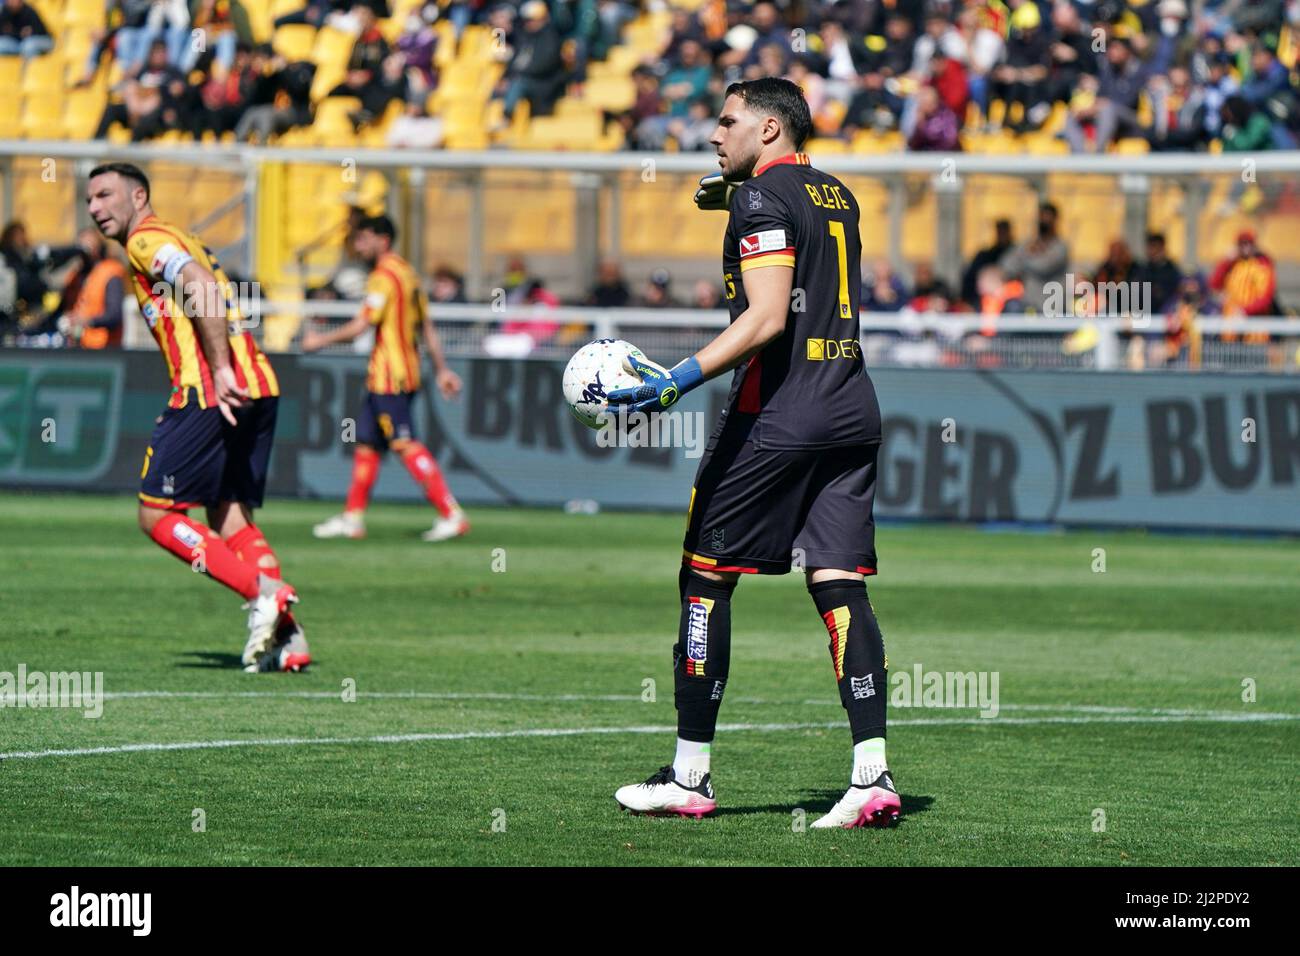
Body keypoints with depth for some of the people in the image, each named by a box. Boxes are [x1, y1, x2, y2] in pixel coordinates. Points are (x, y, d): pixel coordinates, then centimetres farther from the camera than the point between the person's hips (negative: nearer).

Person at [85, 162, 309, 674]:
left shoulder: (147, 240, -2)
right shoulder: (179, 243, 27)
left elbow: (204, 287, -18)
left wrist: (221, 369, -25)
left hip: (212, 391, -9)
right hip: (259, 387, 9)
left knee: (157, 515, -4)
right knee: (228, 516, 12)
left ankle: (262, 592, -16)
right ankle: (285, 636, -1)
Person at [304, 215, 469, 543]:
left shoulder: (384, 276, -14)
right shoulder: (407, 273, 16)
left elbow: (360, 326, -17)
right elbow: (427, 327, 18)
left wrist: (321, 340, -5)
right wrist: (442, 369, 20)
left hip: (389, 378, -10)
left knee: (406, 445, -12)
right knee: (366, 444, 13)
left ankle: (452, 515, -16)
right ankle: (352, 518, 19)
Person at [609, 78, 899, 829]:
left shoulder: (763, 199, -9)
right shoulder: (837, 196, 16)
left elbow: (767, 318, -19)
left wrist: (681, 380, -23)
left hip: (777, 415, -7)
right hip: (853, 411, 7)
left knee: (706, 577, 4)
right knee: (841, 586, 1)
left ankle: (691, 774, 6)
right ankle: (873, 776, -11)